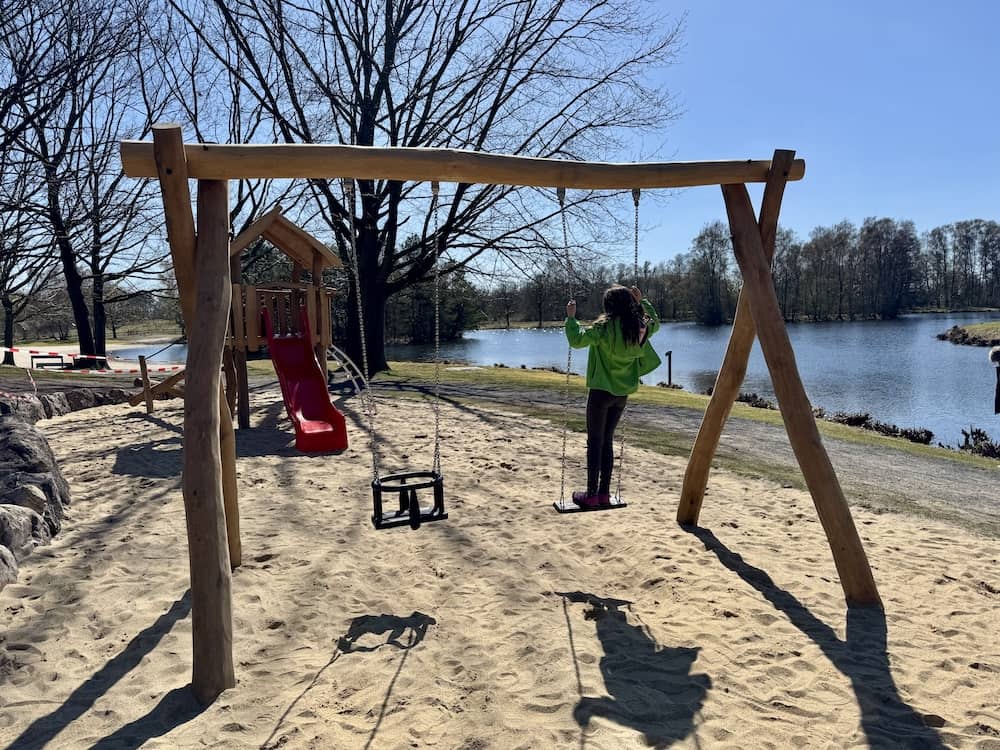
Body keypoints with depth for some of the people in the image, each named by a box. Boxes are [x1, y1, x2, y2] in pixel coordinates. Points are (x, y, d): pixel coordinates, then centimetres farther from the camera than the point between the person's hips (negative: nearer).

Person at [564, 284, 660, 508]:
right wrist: (642, 301, 30)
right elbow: (655, 322, 25)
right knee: (607, 441, 15)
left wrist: (571, 317, -10)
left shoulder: (605, 327, -17)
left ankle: (591, 495, 5)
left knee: (595, 442, 2)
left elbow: (576, 340, -22)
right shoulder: (641, 328, 2)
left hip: (601, 391, -6)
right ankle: (604, 493, 17)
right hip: (623, 393, 6)